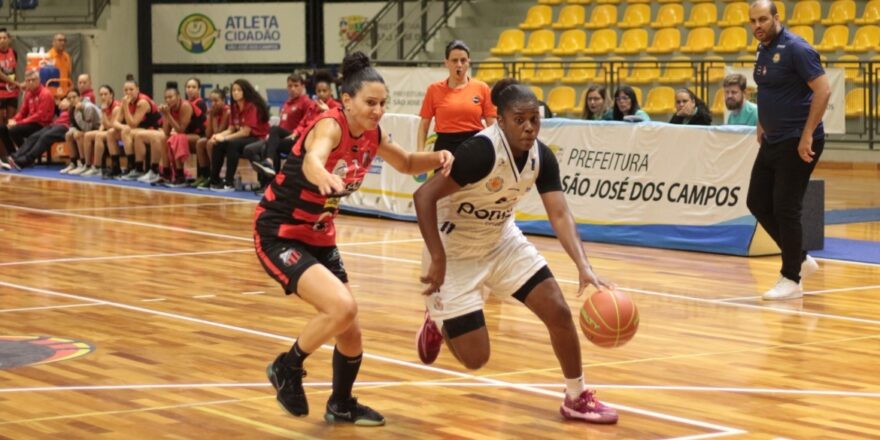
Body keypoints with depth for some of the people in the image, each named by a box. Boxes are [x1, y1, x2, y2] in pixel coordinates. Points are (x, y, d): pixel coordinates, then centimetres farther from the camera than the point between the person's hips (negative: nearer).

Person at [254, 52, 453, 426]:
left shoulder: (372, 135, -3)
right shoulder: (330, 126, -25)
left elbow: (407, 164, 17)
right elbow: (311, 161, -48)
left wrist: (438, 158, -5)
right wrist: (325, 177, -72)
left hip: (320, 237, 8)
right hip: (278, 235, -8)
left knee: (351, 334, 13)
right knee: (342, 307, -26)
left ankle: (341, 405, 37)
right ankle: (287, 368, -2)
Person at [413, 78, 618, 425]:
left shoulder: (541, 157, -10)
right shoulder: (481, 151, -30)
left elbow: (560, 215, -14)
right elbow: (424, 197, -29)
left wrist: (584, 267, -29)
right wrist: (437, 261, -33)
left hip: (503, 242, 6)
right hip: (456, 251, -6)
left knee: (559, 312, -2)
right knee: (475, 358, -5)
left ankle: (577, 398, 17)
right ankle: (438, 321, 28)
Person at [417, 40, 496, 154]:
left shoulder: (481, 88, 3)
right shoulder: (434, 89, 3)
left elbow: (492, 125, 4)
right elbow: (423, 125, 5)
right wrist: (420, 154, -4)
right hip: (445, 147, 0)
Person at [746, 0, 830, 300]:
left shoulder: (795, 49, -15)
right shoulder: (763, 50, 10)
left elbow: (823, 91, -20)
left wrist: (807, 136, -23)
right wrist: (762, 126, 17)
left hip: (797, 143, -9)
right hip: (773, 141, 9)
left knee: (785, 208, -6)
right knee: (757, 202, 10)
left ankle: (791, 280, 6)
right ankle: (800, 259, 24)